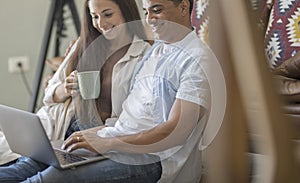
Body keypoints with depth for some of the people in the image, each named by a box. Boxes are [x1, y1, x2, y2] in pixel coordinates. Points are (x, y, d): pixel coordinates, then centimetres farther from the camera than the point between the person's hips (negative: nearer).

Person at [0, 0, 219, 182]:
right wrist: (102, 131, 7)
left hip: (154, 159, -9)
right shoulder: (156, 50, 20)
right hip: (117, 143, 9)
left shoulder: (198, 60, -10)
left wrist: (108, 143, -23)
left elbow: (176, 132, -20)